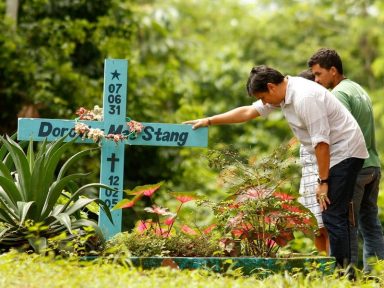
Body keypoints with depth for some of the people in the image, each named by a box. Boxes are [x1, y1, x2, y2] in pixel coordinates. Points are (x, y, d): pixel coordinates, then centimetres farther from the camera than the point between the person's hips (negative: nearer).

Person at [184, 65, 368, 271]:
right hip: (336, 155, 10)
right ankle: (342, 269, 11)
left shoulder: (304, 98, -22)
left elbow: (322, 142, -23)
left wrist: (323, 182, -18)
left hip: (344, 152, -10)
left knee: (333, 216, -13)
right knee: (337, 215, 9)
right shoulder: (283, 95, 8)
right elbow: (247, 112, 16)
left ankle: (342, 272, -14)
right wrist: (208, 121, 16)